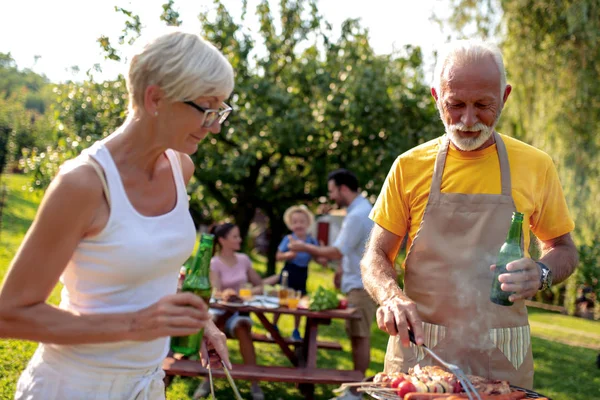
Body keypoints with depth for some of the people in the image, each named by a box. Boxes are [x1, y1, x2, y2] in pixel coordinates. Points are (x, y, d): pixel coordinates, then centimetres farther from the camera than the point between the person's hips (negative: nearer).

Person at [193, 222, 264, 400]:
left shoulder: (244, 259, 7)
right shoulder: (214, 263, -4)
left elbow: (259, 285, 12)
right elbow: (215, 292, -17)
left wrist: (251, 291, -11)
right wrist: (224, 294, -41)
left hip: (240, 310, 2)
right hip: (220, 310, -2)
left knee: (242, 327, -32)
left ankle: (254, 383, -31)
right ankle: (208, 379, -26)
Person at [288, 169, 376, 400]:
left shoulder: (357, 216, -20)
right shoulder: (363, 209, 13)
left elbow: (336, 251, -22)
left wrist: (304, 247, -11)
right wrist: (343, 269, 21)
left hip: (362, 285, -10)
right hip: (359, 281, 10)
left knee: (360, 336, -6)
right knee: (356, 334, 14)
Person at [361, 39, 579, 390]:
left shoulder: (536, 166, 2)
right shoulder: (409, 166, 1)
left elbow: (564, 249, 13)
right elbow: (376, 257, 4)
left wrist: (541, 274, -10)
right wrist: (391, 296, -18)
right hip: (418, 350, 0)